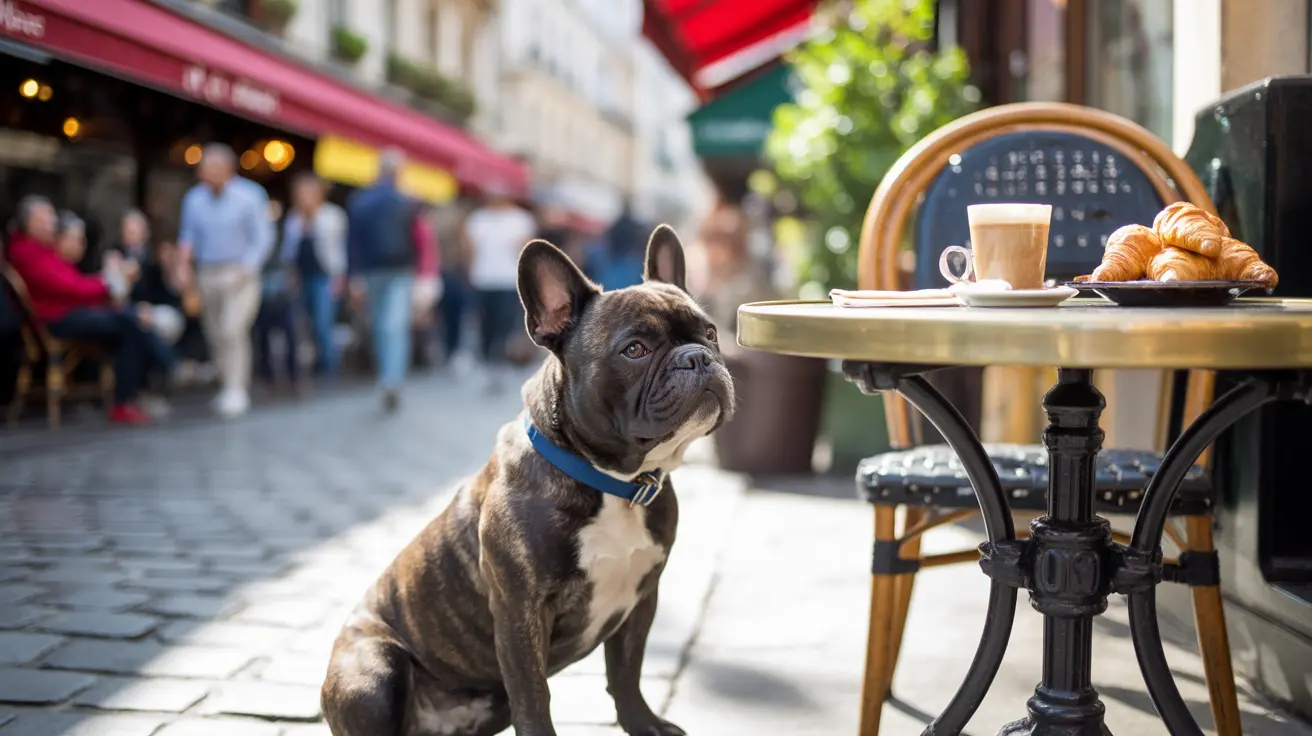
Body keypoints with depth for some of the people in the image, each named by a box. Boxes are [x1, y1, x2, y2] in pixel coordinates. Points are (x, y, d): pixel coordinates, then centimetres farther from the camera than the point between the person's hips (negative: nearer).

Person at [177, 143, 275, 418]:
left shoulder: (250, 196, -4)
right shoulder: (193, 199, 8)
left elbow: (263, 237, -3)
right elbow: (188, 233, 16)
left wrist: (246, 267, -14)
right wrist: (186, 249, -7)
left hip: (240, 274, -5)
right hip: (207, 275, 5)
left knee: (233, 330, -18)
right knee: (216, 336, 7)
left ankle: (237, 391, -15)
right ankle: (229, 387, 20)